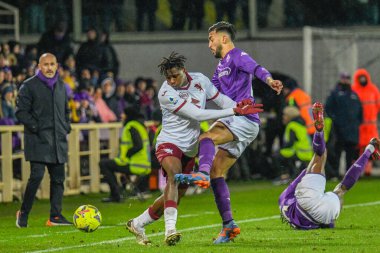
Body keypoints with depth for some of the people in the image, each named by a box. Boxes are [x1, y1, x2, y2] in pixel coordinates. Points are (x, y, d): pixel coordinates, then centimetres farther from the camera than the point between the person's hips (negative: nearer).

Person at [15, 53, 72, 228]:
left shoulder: (61, 86, 16)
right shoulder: (29, 86, -3)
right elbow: (21, 112, -6)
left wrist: (66, 127, 12)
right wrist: (35, 127, -15)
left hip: (58, 140, 6)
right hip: (38, 140, -6)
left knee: (58, 178, 3)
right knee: (37, 175, -14)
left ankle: (55, 216, 7)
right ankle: (23, 213, 0)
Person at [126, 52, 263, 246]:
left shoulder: (200, 80, -1)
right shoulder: (166, 93, -19)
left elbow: (220, 99, 10)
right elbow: (197, 115, -23)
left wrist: (241, 106, -13)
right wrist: (234, 111, -24)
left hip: (189, 149, 6)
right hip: (169, 143, -6)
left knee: (173, 196, 9)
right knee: (174, 175, -35)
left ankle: (137, 224, 28)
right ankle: (170, 228, -48)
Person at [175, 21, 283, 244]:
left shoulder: (237, 56, -2)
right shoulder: (221, 67, 27)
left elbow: (254, 67, -24)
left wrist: (269, 80, -43)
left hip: (244, 119, -9)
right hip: (234, 122, 9)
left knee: (207, 138, -31)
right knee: (217, 171, 4)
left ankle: (202, 175, -57)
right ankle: (229, 225, 4)